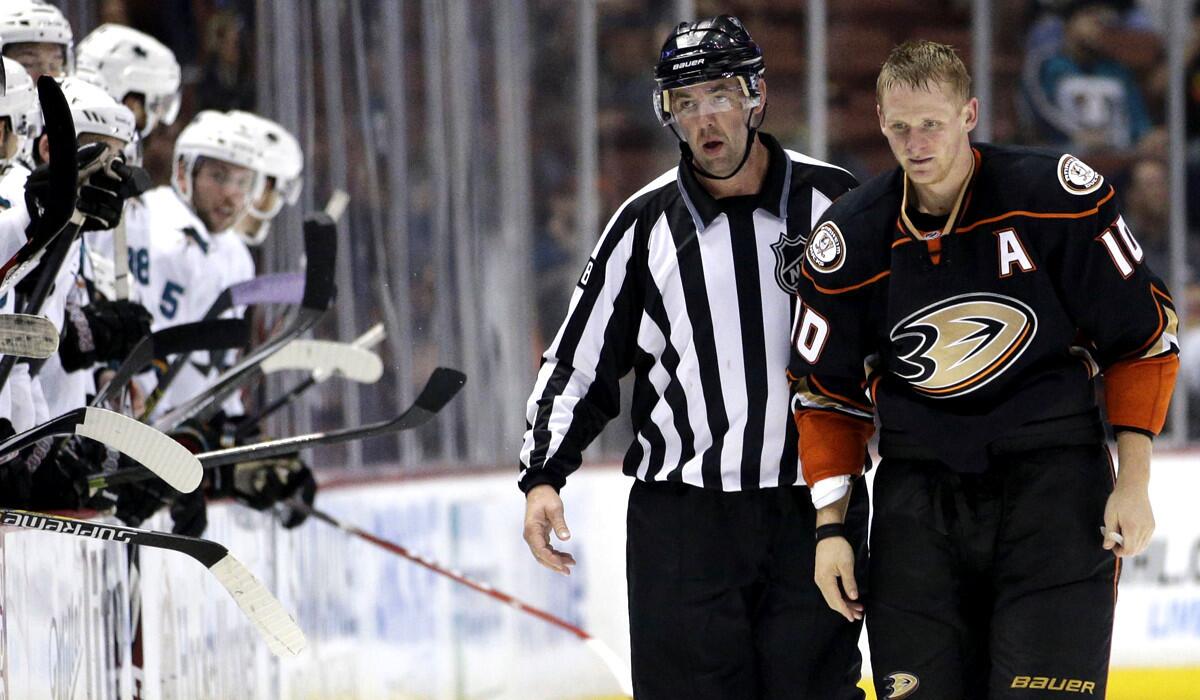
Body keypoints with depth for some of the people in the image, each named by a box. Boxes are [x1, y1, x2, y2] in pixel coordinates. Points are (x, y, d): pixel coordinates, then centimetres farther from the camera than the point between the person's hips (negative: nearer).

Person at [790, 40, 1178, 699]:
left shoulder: (1060, 195, -9)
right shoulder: (847, 238, -2)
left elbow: (1143, 336, -1)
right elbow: (827, 393, 9)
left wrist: (1133, 483, -5)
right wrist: (830, 527, 4)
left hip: (1054, 472, -3)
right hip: (919, 486, 3)